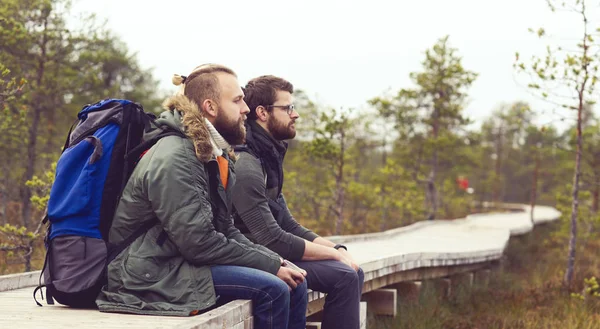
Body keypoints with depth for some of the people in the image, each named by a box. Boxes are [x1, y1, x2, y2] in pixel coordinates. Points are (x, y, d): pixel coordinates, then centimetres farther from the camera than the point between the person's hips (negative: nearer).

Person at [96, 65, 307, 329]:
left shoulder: (213, 155, 9)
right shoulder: (174, 160, -20)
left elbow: (226, 230, 12)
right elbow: (200, 243, -23)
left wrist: (276, 260, -3)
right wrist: (270, 265, -15)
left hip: (181, 261, 9)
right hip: (151, 276, -9)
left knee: (293, 285, 2)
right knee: (271, 290, -21)